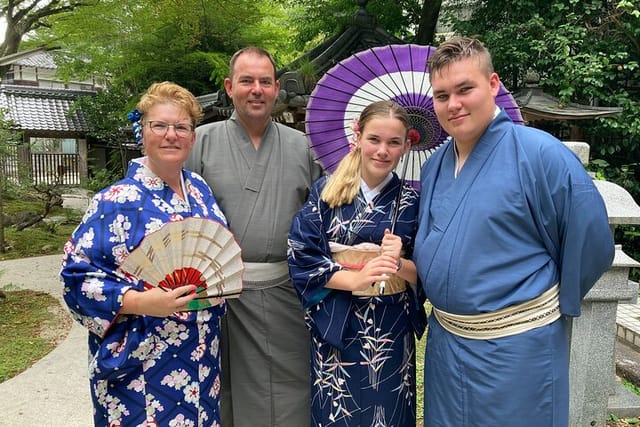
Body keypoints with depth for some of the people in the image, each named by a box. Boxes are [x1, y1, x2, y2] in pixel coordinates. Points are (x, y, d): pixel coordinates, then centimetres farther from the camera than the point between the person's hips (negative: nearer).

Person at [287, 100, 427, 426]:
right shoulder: (325, 191, -3)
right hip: (334, 328, 0)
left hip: (391, 331, 1)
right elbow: (301, 257, -8)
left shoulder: (412, 199, -1)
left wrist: (399, 264, -21)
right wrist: (356, 279, -19)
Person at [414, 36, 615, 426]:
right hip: (444, 338, 6)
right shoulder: (433, 166, 5)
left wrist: (553, 307, -1)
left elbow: (592, 243, -10)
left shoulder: (540, 153, -16)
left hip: (516, 345, -6)